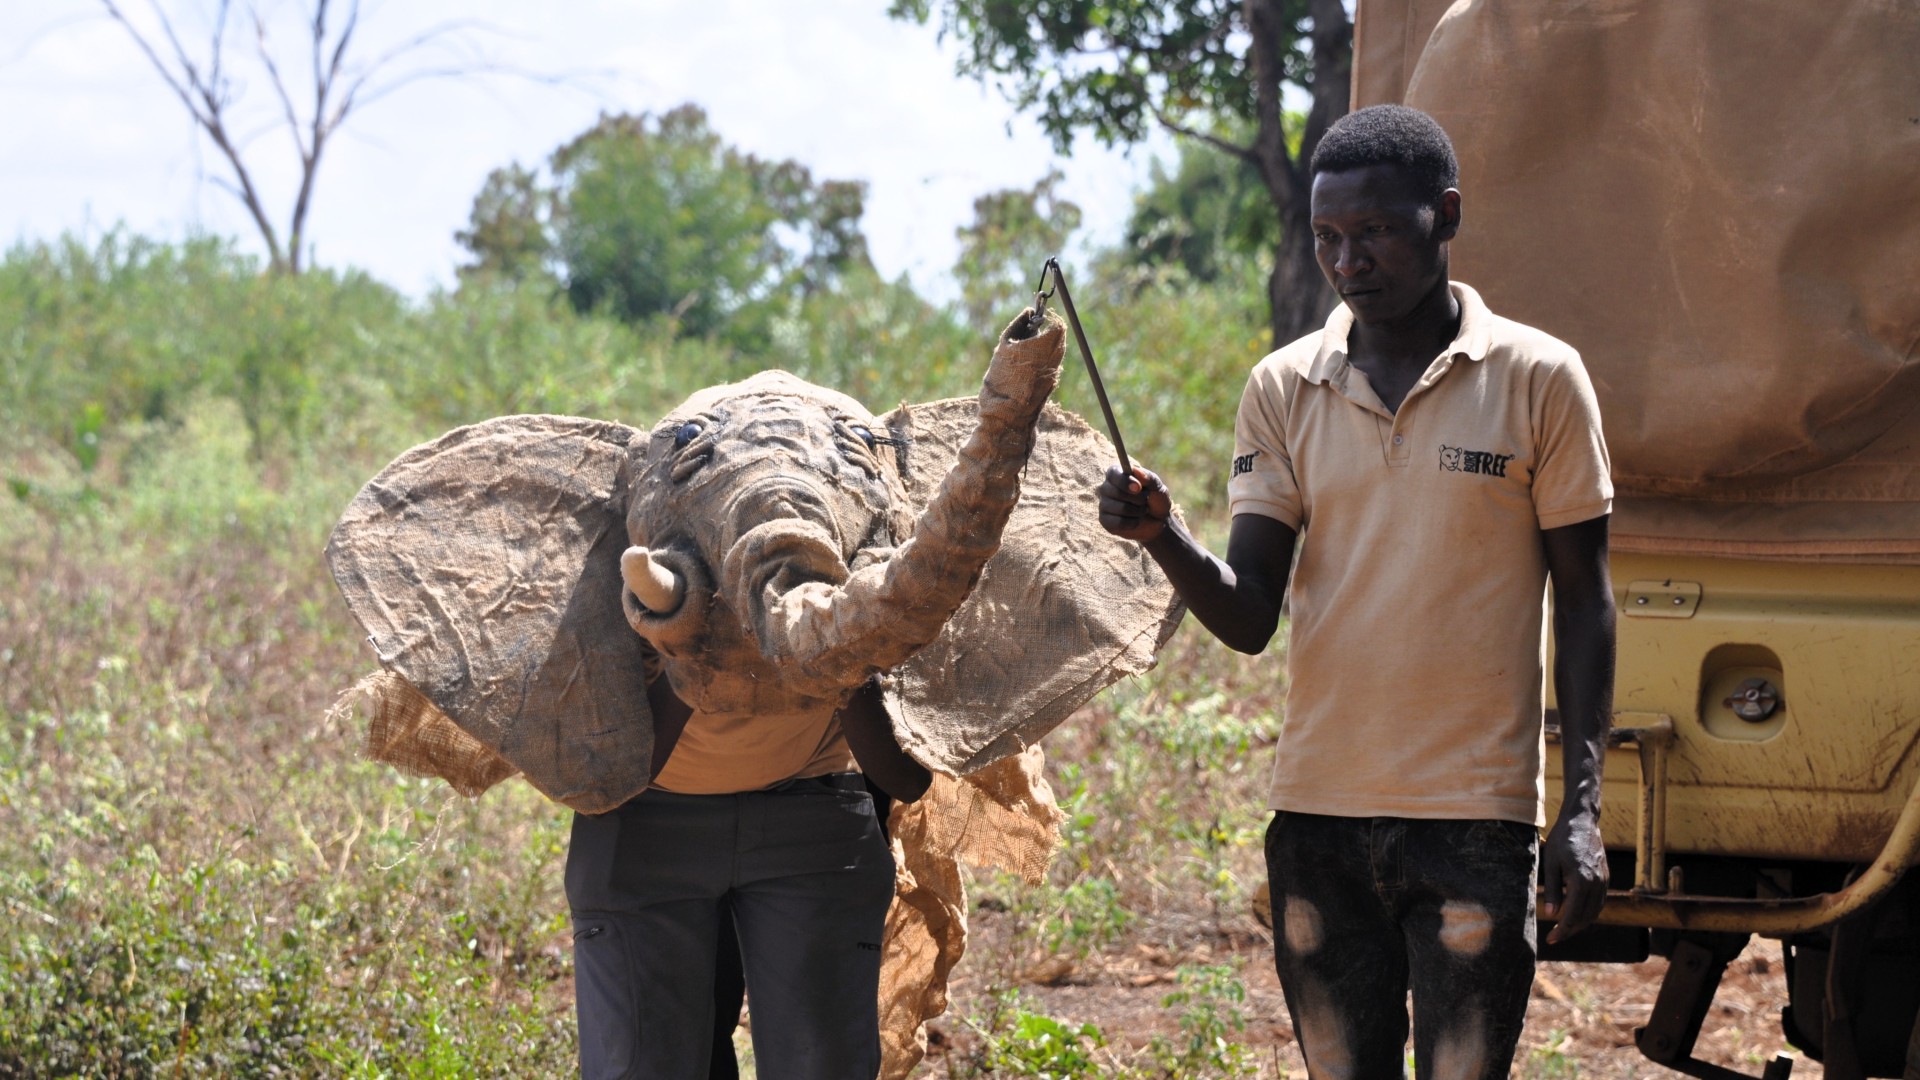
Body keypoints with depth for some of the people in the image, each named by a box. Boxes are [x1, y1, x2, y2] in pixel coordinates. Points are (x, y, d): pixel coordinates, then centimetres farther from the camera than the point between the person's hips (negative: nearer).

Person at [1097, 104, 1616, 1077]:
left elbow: (1581, 601, 3)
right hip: (1318, 814, 3)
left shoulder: (1538, 380, -1)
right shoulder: (1283, 391, 6)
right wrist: (1164, 538, -18)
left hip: (1475, 815, -3)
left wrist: (1583, 810, -4)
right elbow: (1248, 618, 3)